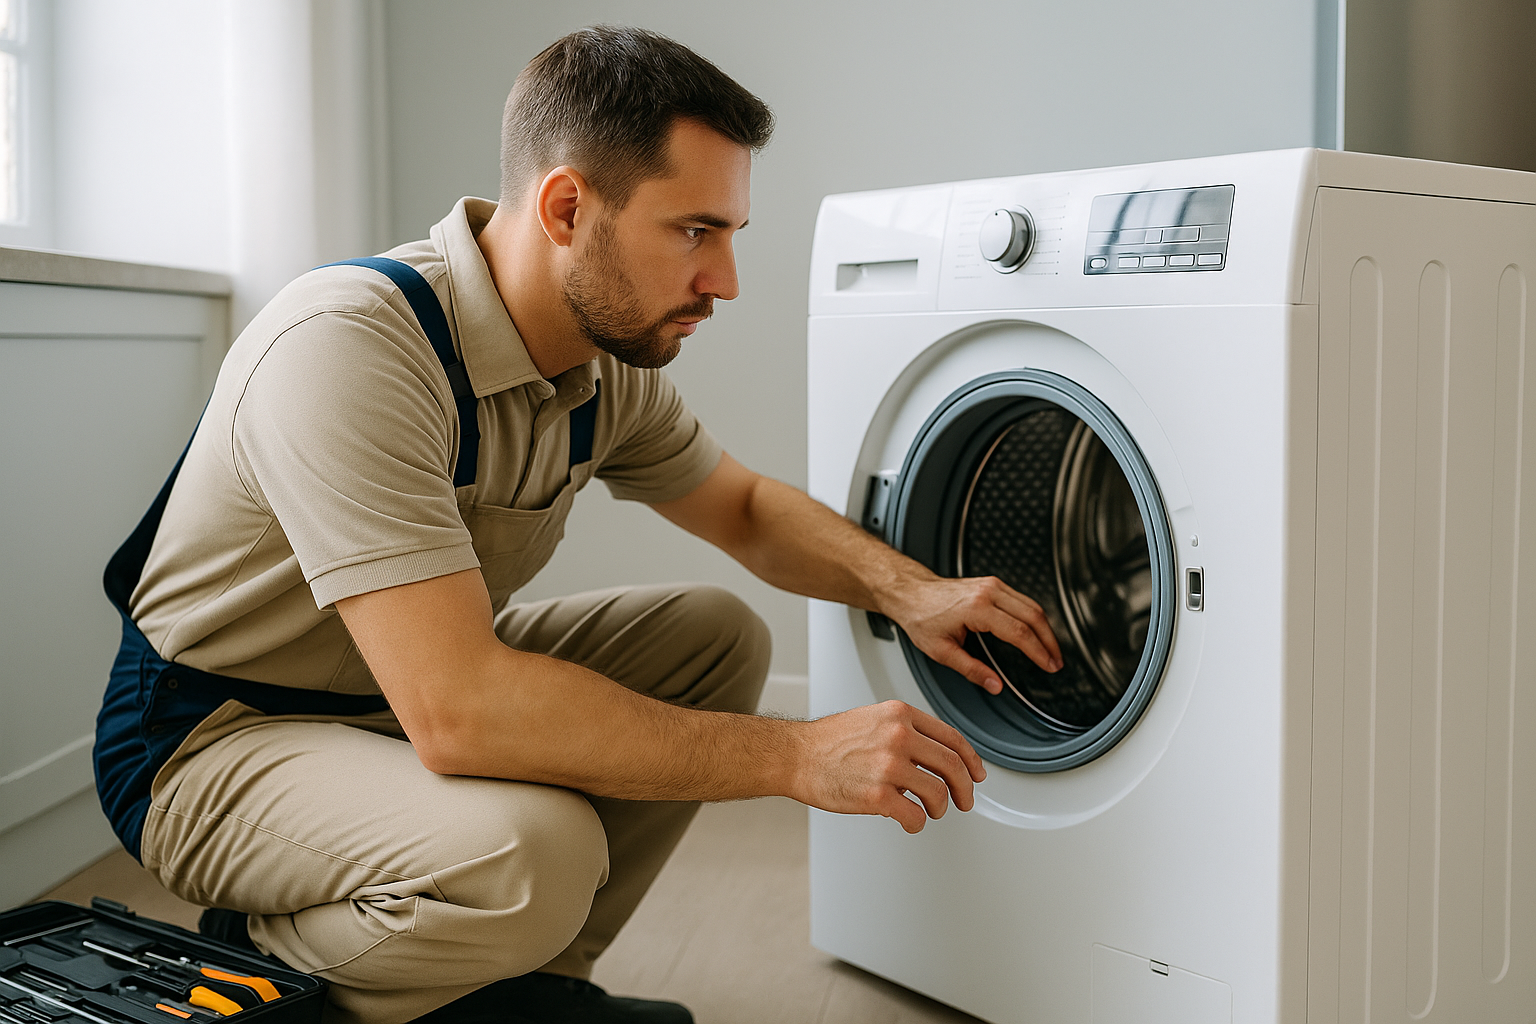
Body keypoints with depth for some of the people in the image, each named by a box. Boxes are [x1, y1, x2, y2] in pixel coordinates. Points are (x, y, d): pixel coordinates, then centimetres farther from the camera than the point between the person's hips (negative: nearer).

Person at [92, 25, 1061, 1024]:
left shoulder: (609, 361, -5)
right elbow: (456, 712, -39)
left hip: (426, 679, 8)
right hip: (217, 739, -8)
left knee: (721, 634, 0)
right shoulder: (348, 345, -32)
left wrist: (904, 588, -9)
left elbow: (746, 507, 13)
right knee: (533, 850, -34)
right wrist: (798, 756, -33)